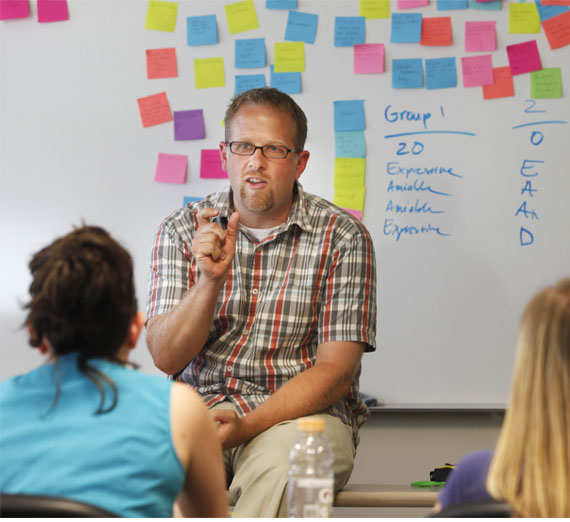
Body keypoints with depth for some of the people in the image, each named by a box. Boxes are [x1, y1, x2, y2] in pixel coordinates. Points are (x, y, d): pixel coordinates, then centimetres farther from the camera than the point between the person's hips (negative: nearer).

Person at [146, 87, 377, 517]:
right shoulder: (182, 231, 6)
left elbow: (335, 369, -7)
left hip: (303, 413, -1)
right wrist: (211, 280, -20)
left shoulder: (342, 237, -2)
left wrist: (247, 426, -21)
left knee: (281, 465, -37)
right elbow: (167, 358, -2)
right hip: (200, 406, 2)